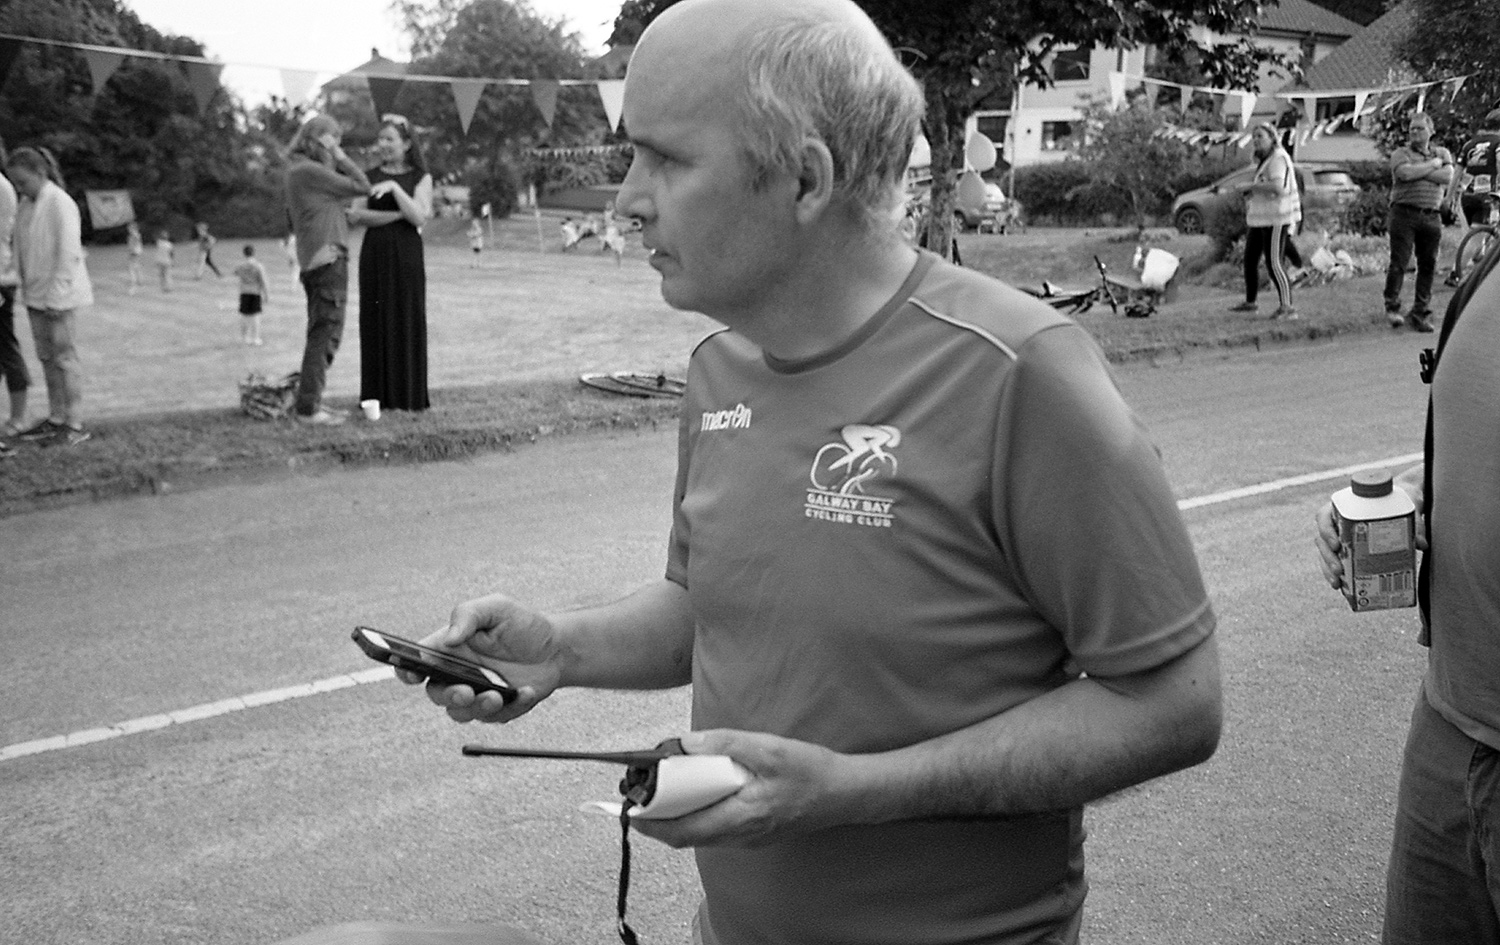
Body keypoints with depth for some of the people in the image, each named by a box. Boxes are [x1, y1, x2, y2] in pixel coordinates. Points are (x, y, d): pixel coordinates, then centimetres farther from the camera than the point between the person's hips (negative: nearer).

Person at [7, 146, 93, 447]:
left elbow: (69, 253, -17)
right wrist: (25, 285, 7)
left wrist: (55, 294, -18)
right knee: (46, 357, 12)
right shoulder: (26, 205, 10)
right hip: (35, 293, 8)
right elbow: (22, 249, 14)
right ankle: (54, 419, 20)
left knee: (63, 356, -4)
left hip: (58, 295, -8)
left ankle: (73, 425, 0)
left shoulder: (60, 204, -14)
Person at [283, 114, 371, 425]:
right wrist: (339, 157, -2)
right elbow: (361, 187, -12)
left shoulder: (296, 170, 18)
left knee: (322, 334, 15)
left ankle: (307, 402, 19)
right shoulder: (310, 170, -12)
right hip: (327, 257, -10)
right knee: (326, 333, -8)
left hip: (313, 261, 10)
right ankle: (308, 407, -6)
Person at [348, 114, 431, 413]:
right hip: (374, 254, 3)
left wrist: (394, 187, -18)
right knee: (375, 322, 0)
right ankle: (377, 394, 4)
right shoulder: (369, 178, 12)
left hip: (406, 256, -2)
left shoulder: (421, 177, 5)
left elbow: (418, 216, -9)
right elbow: (356, 216, -2)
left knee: (407, 322, -2)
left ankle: (408, 396, 3)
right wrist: (398, 214, -12)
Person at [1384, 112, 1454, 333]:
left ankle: (1420, 313, 10)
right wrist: (1433, 165, -4)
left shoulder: (1442, 153, 16)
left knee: (1428, 265, 4)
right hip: (1404, 213, -4)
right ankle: (1392, 307, -1)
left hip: (1431, 216, 4)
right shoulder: (1400, 153, 5)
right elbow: (1405, 173, -16)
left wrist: (1417, 171, -7)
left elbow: (1447, 176, -4)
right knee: (1399, 262, -9)